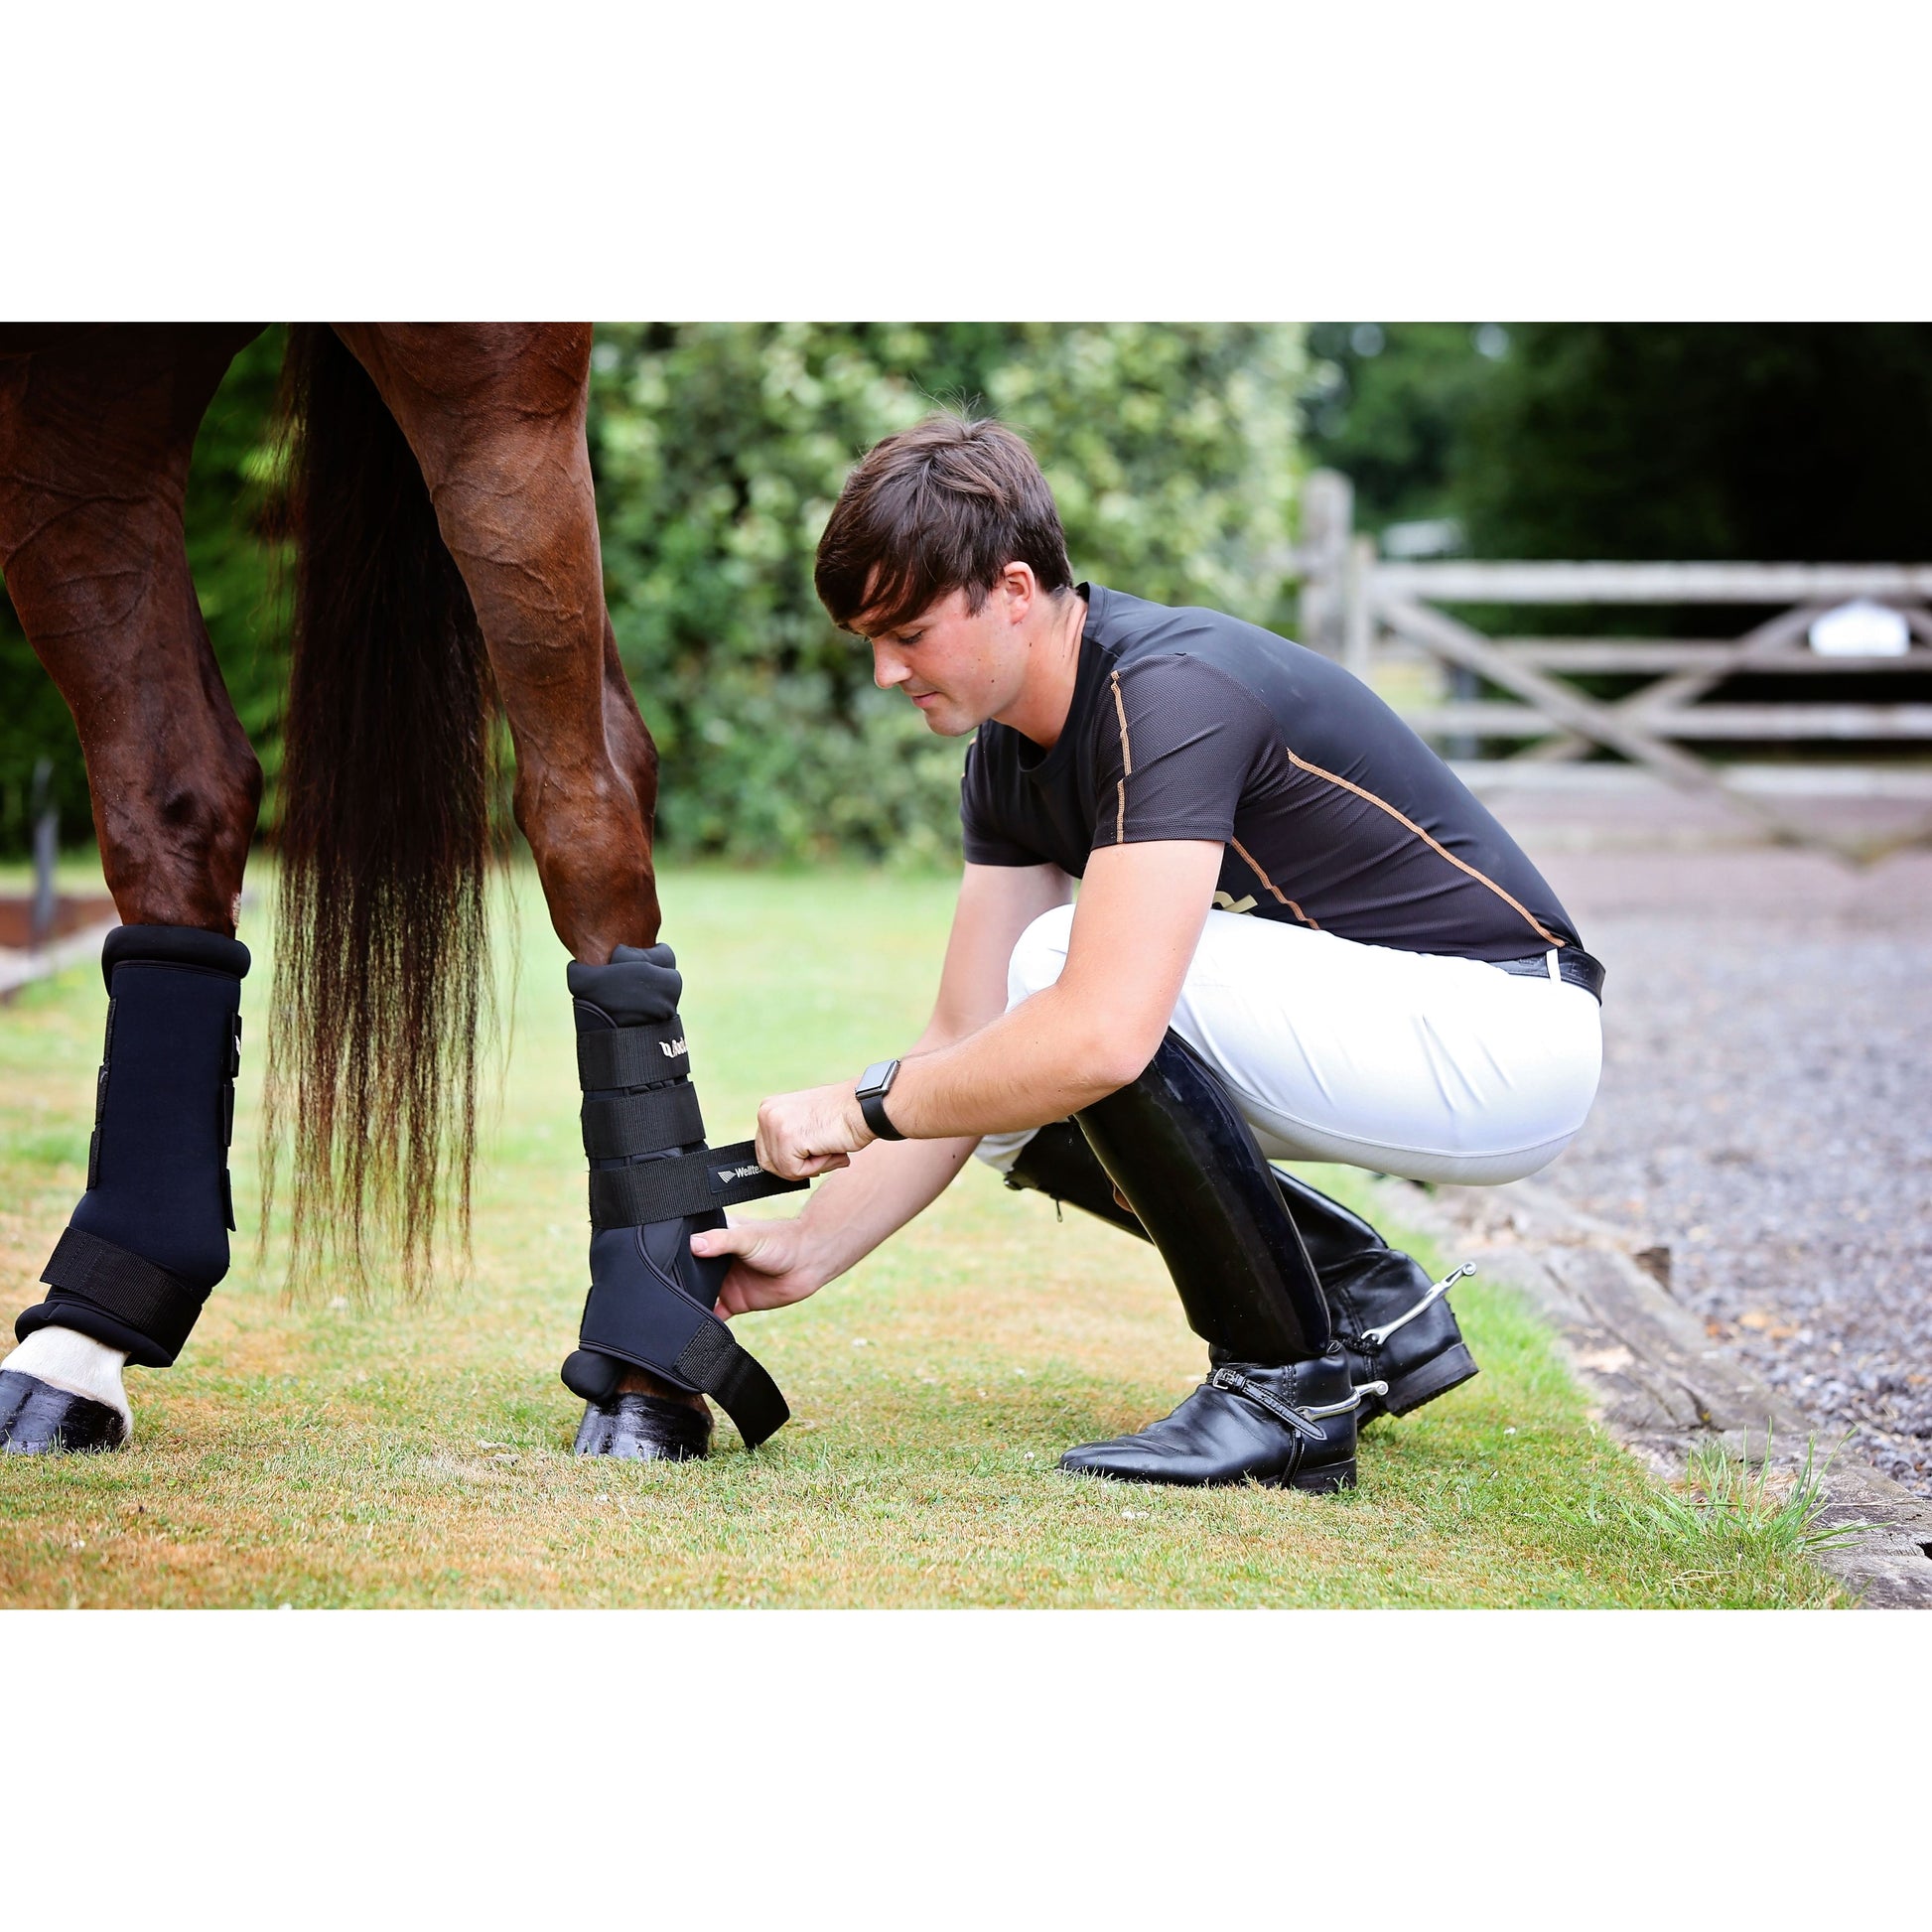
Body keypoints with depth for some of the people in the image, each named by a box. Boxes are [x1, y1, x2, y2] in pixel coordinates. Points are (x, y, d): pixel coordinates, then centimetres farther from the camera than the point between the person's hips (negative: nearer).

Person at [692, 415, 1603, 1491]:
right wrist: (815, 1250, -2)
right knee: (1014, 1095, 6)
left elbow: (1101, 1032, -36)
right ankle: (1375, 1308, 15)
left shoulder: (1170, 690, -26)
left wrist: (861, 1108, -23)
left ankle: (1290, 1389, -12)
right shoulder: (1011, 751, 3)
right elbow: (965, 1036, 6)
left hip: (1503, 1038, -9)